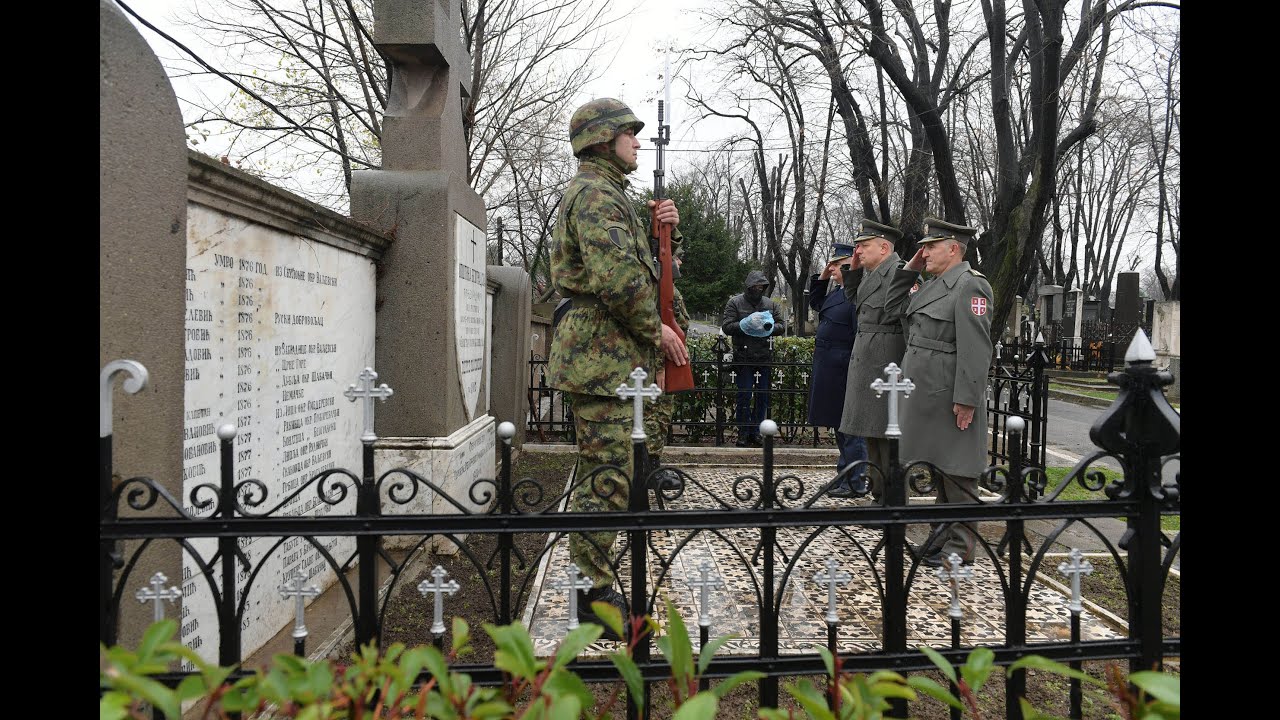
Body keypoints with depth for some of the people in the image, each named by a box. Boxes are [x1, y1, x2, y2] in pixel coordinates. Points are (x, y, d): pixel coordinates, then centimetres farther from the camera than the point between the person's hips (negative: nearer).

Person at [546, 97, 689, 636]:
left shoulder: (606, 193, 24)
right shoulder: (594, 192, -11)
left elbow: (645, 267, 27)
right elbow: (616, 274, -24)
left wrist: (665, 231, 9)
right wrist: (656, 329, -13)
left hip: (606, 353, 11)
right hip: (601, 353, -11)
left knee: (601, 471, 15)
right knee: (607, 476, -8)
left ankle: (593, 589, 25)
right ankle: (595, 596, 1)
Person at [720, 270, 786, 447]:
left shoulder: (770, 304, 14)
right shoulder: (735, 303, 2)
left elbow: (782, 326, 12)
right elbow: (726, 326, -6)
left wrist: (769, 327, -10)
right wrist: (747, 324, -18)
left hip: (764, 358, 4)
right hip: (743, 358, -4)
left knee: (762, 397, 6)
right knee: (744, 396, -1)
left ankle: (756, 432, 16)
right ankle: (743, 433, 8)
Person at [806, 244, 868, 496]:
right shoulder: (837, 292, 11)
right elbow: (816, 303, 29)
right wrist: (821, 278, 15)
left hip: (843, 374, -10)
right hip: (830, 373, 10)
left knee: (850, 427, -2)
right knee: (841, 426, 18)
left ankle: (855, 482, 7)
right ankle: (846, 476, 29)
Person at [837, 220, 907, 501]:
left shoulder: (897, 272, -14)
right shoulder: (871, 273, 15)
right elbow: (854, 301, 29)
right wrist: (854, 270, 18)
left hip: (884, 363, -10)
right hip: (865, 362, 10)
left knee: (887, 435, -4)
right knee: (872, 434, 15)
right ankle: (878, 493, 25)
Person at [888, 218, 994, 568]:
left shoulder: (969, 286, -13)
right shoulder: (933, 284, 16)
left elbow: (975, 349, -19)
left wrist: (966, 400, -22)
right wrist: (910, 268, 16)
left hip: (951, 398, -9)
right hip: (927, 395, 10)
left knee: (956, 469, -2)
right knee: (938, 466, 16)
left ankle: (961, 545, 7)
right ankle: (944, 531, 28)